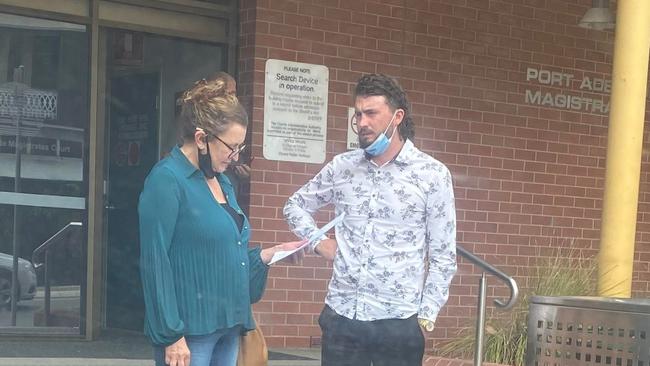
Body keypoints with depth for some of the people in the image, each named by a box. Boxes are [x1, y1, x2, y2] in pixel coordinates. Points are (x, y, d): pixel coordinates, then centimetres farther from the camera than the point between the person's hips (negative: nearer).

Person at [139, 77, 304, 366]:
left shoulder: (221, 181, 15)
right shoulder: (167, 179, -11)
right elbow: (156, 263, -16)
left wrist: (267, 255, 7)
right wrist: (172, 335, -19)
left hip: (228, 326, 8)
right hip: (189, 330, -8)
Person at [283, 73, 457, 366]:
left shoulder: (432, 174, -4)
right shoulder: (341, 167, 5)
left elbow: (443, 256, -2)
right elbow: (295, 205, 22)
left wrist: (426, 317, -6)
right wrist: (318, 241, 6)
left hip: (399, 322, -3)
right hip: (341, 317, 3)